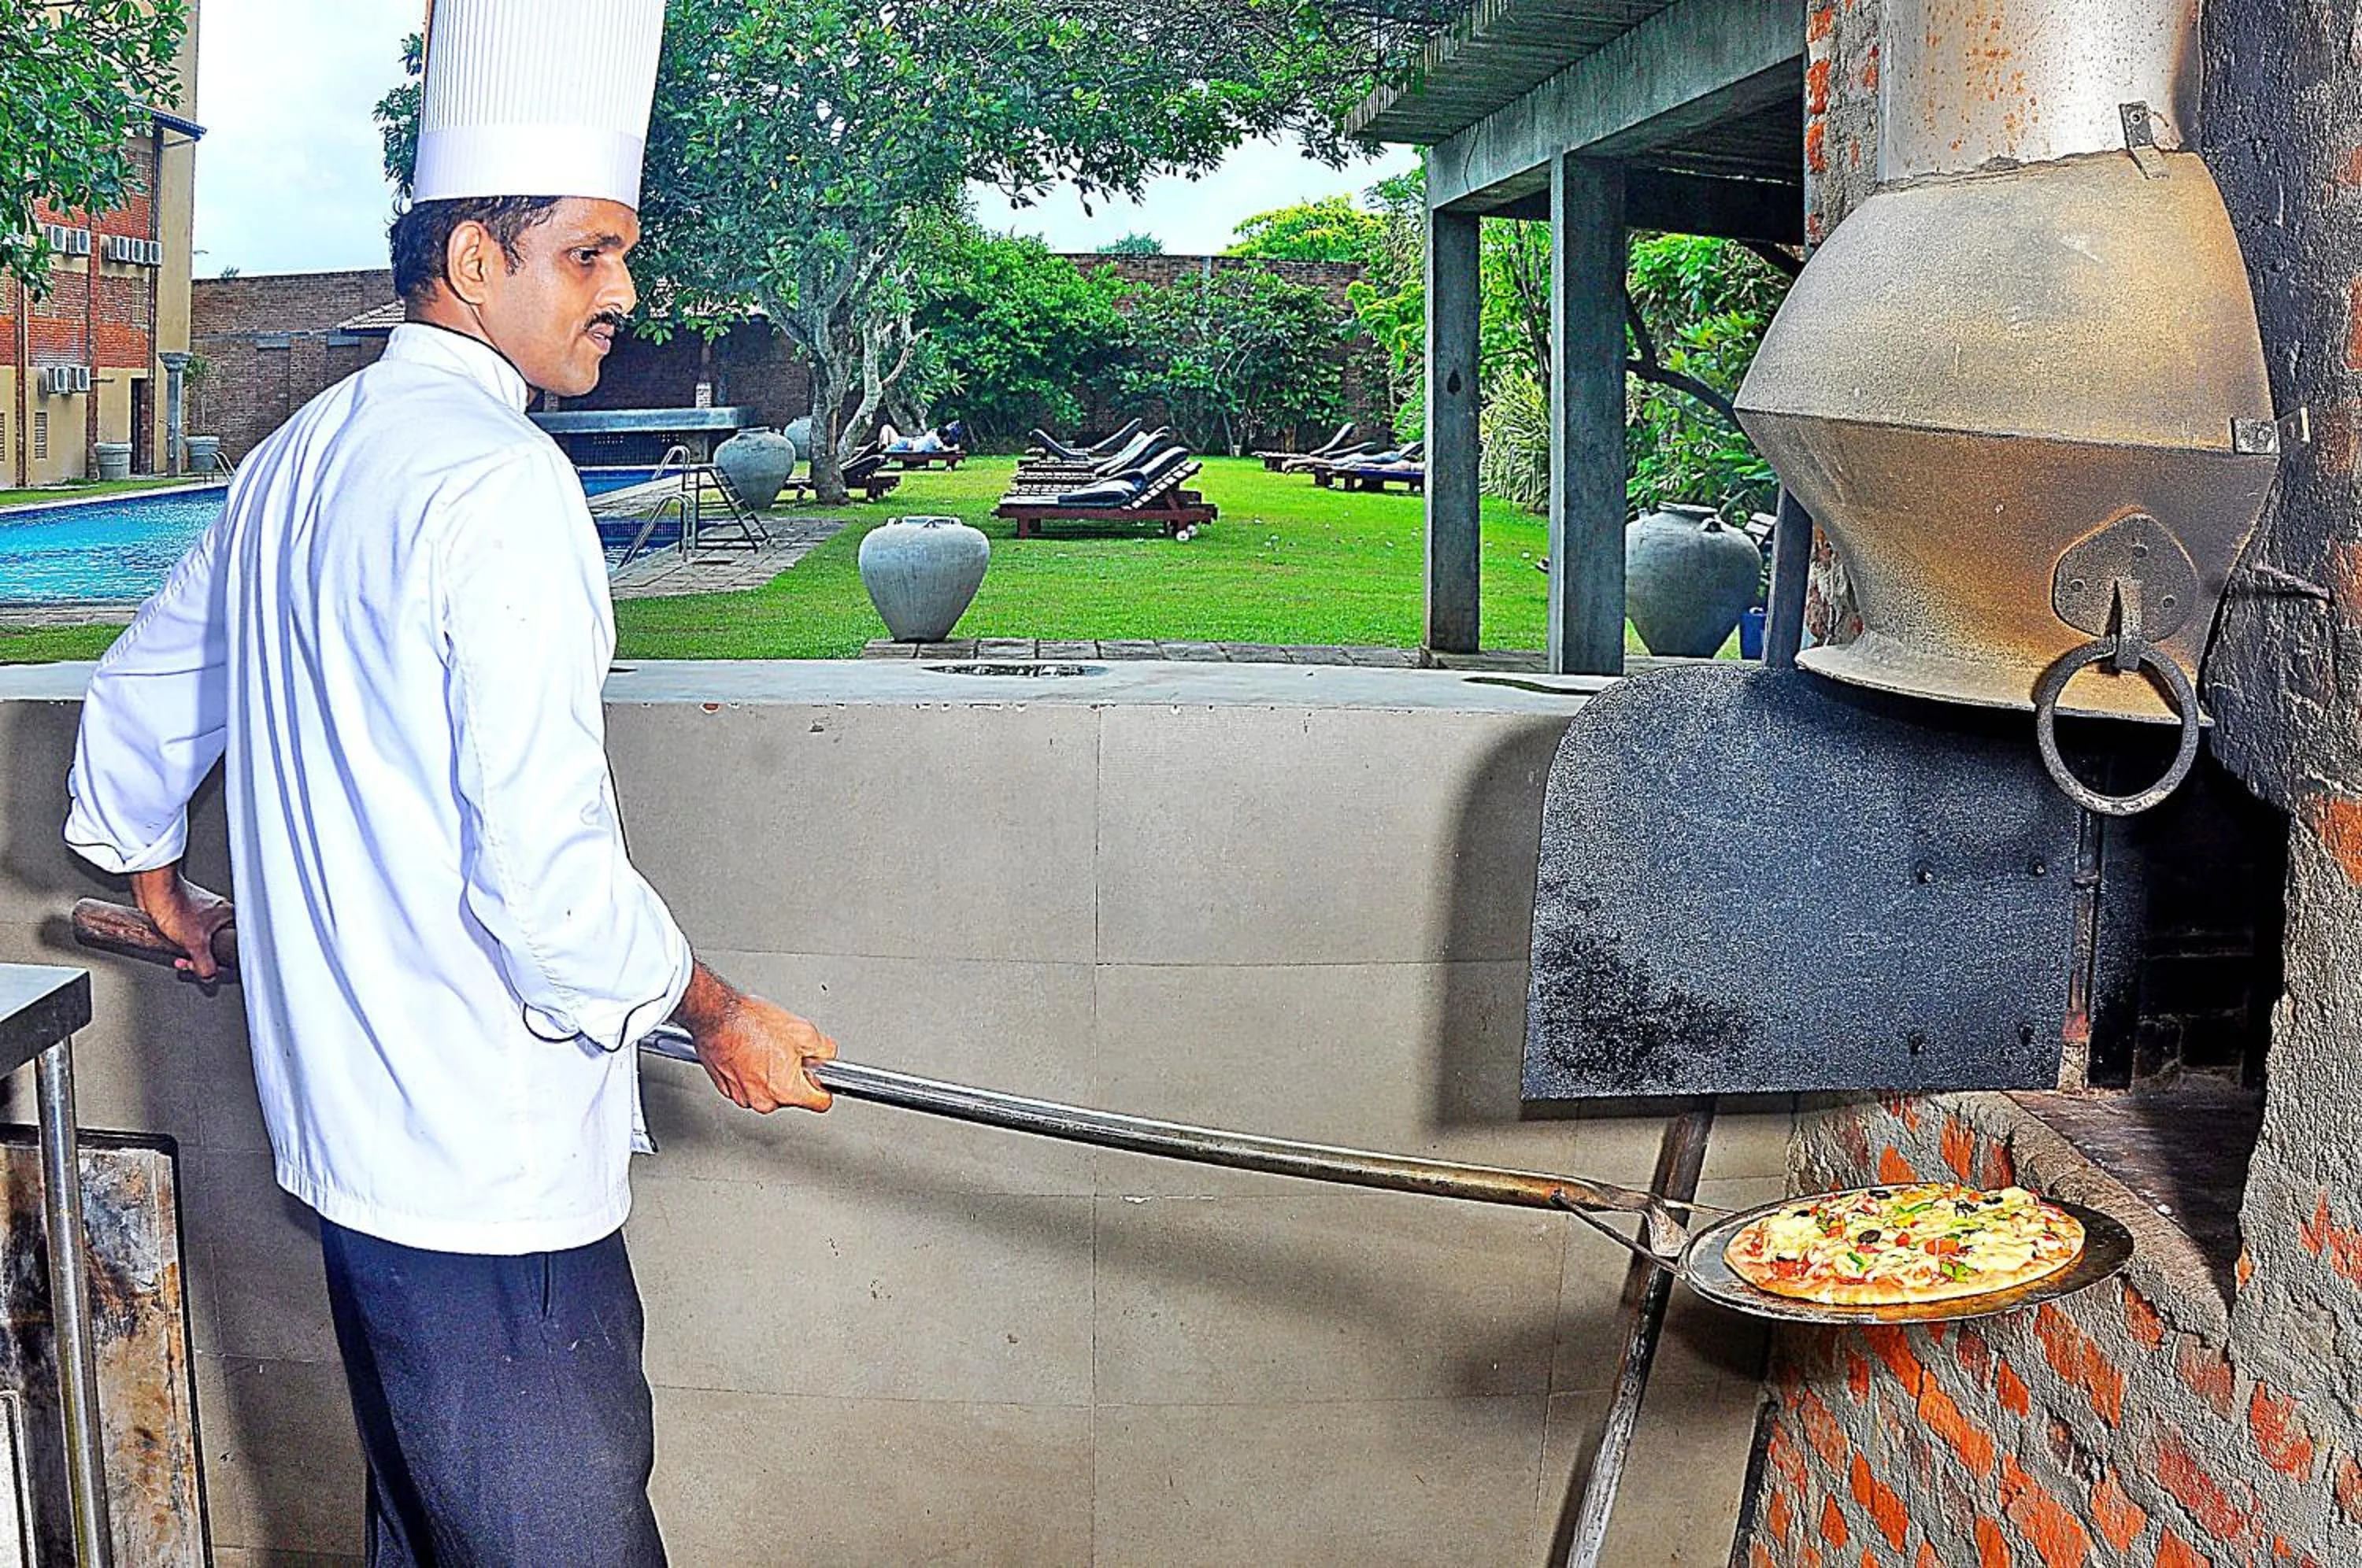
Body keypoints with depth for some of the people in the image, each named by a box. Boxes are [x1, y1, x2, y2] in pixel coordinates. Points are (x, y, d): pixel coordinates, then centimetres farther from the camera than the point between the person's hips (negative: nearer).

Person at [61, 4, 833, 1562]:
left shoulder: (296, 460, 11)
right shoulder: (499, 483, -18)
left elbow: (138, 693, 26)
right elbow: (545, 867, -23)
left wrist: (153, 872, 43)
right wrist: (715, 1012, -8)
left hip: (352, 1128, 10)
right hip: (488, 1161, -10)